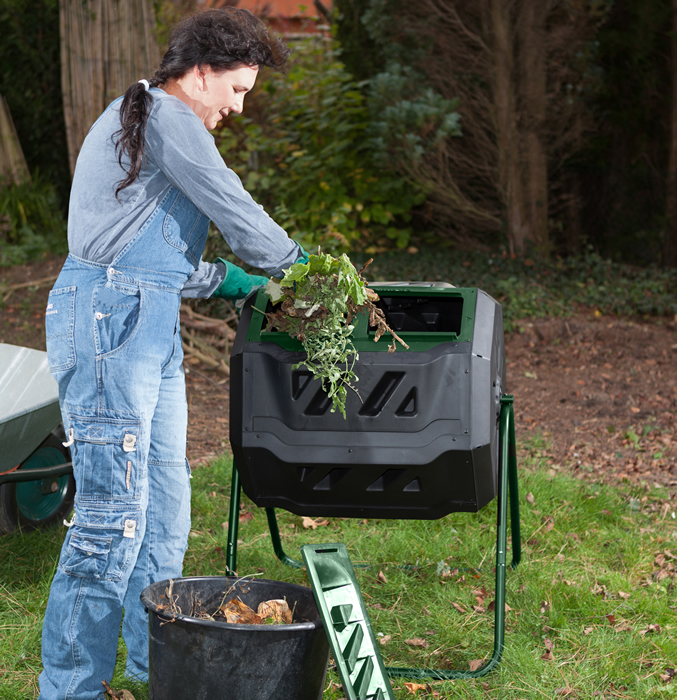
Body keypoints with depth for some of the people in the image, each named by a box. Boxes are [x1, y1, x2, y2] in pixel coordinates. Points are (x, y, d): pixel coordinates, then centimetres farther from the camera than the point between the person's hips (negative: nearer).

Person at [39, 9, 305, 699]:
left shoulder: (136, 119, 24)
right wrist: (295, 263, 11)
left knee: (163, 503, 14)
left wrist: (232, 282, 26)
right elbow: (235, 212, -7)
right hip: (109, 316, -11)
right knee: (112, 512, -11)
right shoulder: (167, 117, -9)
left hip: (147, 328, 11)